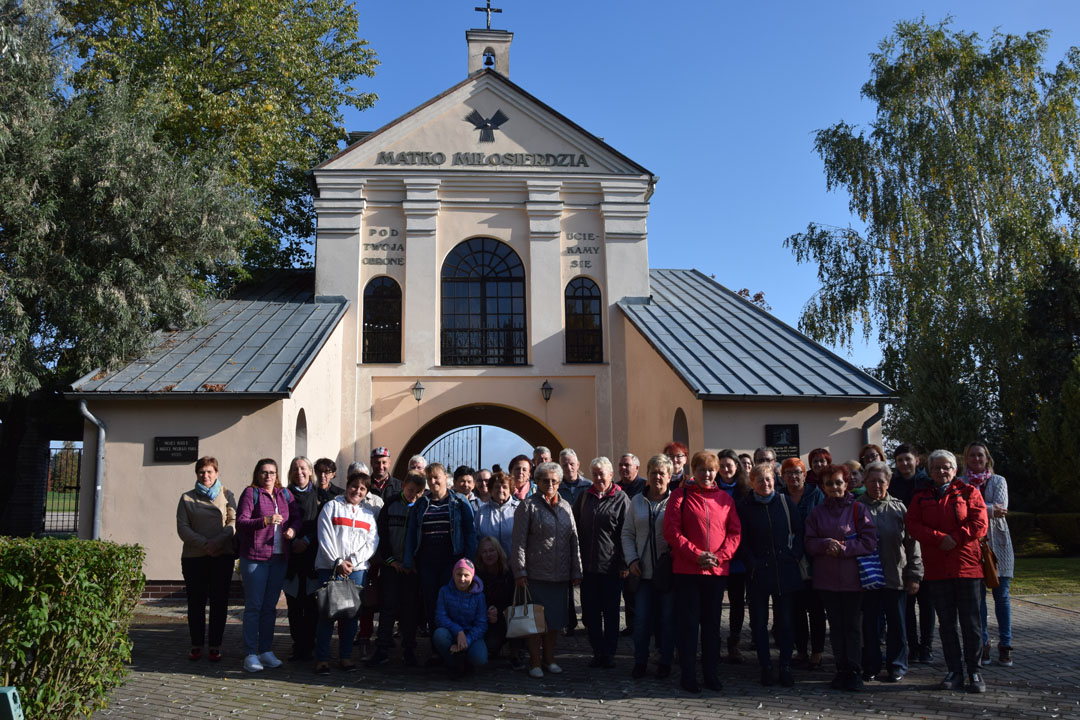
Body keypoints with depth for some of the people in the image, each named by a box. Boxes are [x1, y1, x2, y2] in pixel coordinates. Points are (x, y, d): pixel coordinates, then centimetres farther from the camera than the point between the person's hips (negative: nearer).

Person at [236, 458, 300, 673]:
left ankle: (266, 651, 17)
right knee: (253, 606, -3)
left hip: (279, 557, 5)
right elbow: (240, 522, -9)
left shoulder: (285, 494, 14)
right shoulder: (250, 493, -1)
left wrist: (293, 529, -7)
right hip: (254, 556, -5)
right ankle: (250, 655, 2)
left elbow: (296, 517, 15)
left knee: (270, 606, 10)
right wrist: (265, 521, -23)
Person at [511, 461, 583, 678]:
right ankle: (534, 662, 11)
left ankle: (549, 659, 24)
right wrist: (520, 571, -12)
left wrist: (576, 571, 11)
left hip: (560, 575, 5)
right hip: (536, 574, -5)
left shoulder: (565, 506, 13)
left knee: (556, 619, 10)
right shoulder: (528, 506, -3)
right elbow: (519, 542, -6)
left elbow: (574, 540, 15)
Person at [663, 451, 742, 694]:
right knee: (688, 622, 1)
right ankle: (688, 675, 10)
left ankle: (711, 673, 21)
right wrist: (697, 555, -15)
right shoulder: (680, 496, -1)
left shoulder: (724, 498, 9)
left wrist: (719, 556, -9)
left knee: (712, 622, 11)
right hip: (686, 570, -3)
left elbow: (734, 531, 6)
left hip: (717, 570, 3)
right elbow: (672, 531, -7)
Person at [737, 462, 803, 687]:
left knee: (785, 621, 6)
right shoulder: (744, 506, -1)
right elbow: (740, 540, 0)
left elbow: (799, 531, 9)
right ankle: (765, 667, 13)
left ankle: (785, 667, 15)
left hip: (785, 571, 1)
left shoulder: (785, 502, 5)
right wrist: (751, 563, -8)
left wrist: (794, 556, -1)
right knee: (759, 622, 4)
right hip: (758, 573, -1)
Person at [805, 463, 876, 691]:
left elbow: (870, 542, -7)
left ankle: (854, 671, 6)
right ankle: (841, 669, 16)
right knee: (835, 626, 8)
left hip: (852, 578, -3)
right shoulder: (817, 512, 10)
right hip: (826, 578, 3)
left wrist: (843, 547, -14)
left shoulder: (858, 509, 0)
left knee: (853, 626, -2)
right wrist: (826, 544, -14)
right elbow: (809, 543, 5)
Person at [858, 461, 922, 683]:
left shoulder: (899, 508, 6)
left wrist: (914, 575, 1)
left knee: (897, 625, 6)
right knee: (870, 625, 6)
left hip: (895, 577, 1)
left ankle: (897, 667, 18)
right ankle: (871, 667, 17)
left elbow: (912, 544, 6)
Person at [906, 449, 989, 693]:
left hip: (966, 565, -2)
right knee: (946, 623, 7)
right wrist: (939, 538, -15)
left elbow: (979, 524, -5)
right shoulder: (921, 497, 12)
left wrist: (955, 539, -15)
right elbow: (913, 525, -1)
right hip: (935, 568, 2)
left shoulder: (969, 493, 5)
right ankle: (955, 672, 15)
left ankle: (974, 672, 11)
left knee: (970, 622, 0)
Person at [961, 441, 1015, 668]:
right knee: (977, 596, 0)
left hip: (997, 543, 1)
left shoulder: (998, 481, 10)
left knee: (1001, 595, 0)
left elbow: (1001, 508, -7)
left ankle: (1005, 645, 8)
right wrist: (989, 509, -15)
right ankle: (982, 645, 7)